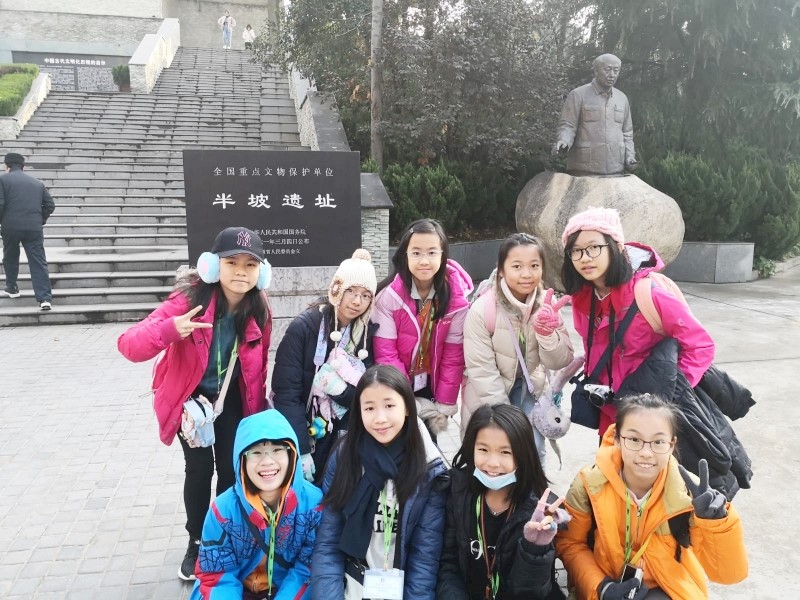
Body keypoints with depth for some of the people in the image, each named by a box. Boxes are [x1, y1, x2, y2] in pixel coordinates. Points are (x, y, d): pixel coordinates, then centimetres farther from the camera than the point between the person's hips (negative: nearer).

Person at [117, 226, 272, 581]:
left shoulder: (259, 312, -16)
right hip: (189, 398, -2)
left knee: (231, 469, 0)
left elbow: (260, 365, 0)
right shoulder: (190, 300, -27)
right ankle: (196, 543, 19)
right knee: (200, 467, -7)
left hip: (232, 399, 3)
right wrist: (168, 330, -53)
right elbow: (129, 345, -33)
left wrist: (258, 410, 5)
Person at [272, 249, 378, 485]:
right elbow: (286, 394, -18)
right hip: (300, 433, -2)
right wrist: (301, 451, -21)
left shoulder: (369, 333, -5)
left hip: (343, 440, 2)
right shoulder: (303, 327, -15)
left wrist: (341, 388, -24)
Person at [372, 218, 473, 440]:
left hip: (431, 387, 2)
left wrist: (444, 406, -7)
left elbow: (454, 356, -8)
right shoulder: (389, 295, -18)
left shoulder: (457, 298, -13)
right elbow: (385, 354, -16)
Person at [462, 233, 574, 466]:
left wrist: (547, 333, -31)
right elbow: (481, 370, -21)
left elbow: (560, 362, -11)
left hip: (528, 388, 3)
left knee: (534, 452, -3)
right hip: (488, 395, -3)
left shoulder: (546, 304, -11)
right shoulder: (482, 310, -24)